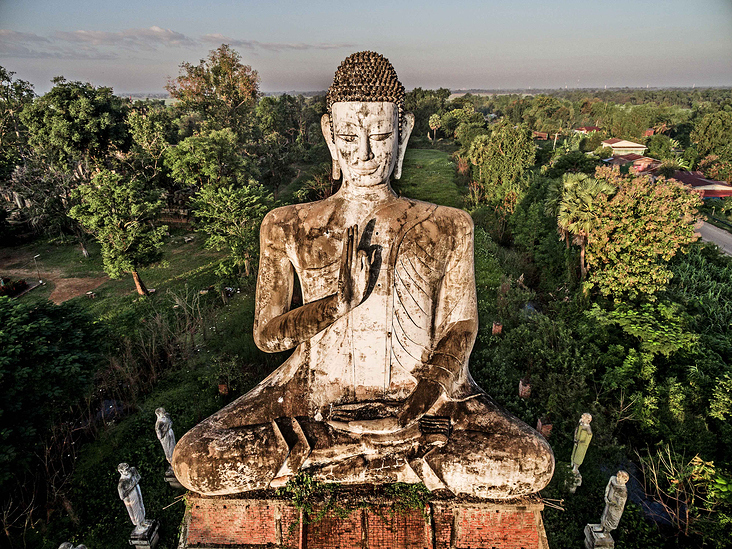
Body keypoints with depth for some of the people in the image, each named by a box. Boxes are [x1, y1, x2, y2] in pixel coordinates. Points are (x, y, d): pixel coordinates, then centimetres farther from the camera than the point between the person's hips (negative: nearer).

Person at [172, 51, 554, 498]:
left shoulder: (447, 228, 2)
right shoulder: (288, 228, 2)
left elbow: (460, 328, 6)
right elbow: (266, 335, 2)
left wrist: (425, 398, -11)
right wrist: (343, 297, -15)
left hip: (420, 398, 1)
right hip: (315, 396, 1)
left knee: (532, 467, -22)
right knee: (194, 462, -20)